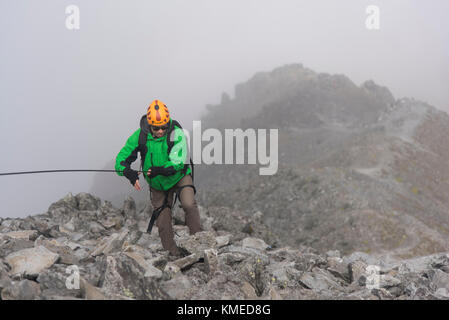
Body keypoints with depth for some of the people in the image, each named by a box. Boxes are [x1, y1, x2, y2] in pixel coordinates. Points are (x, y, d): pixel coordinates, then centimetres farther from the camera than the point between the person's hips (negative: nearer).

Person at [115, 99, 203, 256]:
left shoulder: (176, 133, -25)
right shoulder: (140, 135, -17)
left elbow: (179, 161, -33)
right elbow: (121, 159, -14)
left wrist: (161, 170, -50)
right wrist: (129, 173, -35)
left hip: (179, 177, -2)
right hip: (157, 184, 3)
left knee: (189, 204, -27)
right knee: (163, 223, 4)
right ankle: (172, 253, 17)